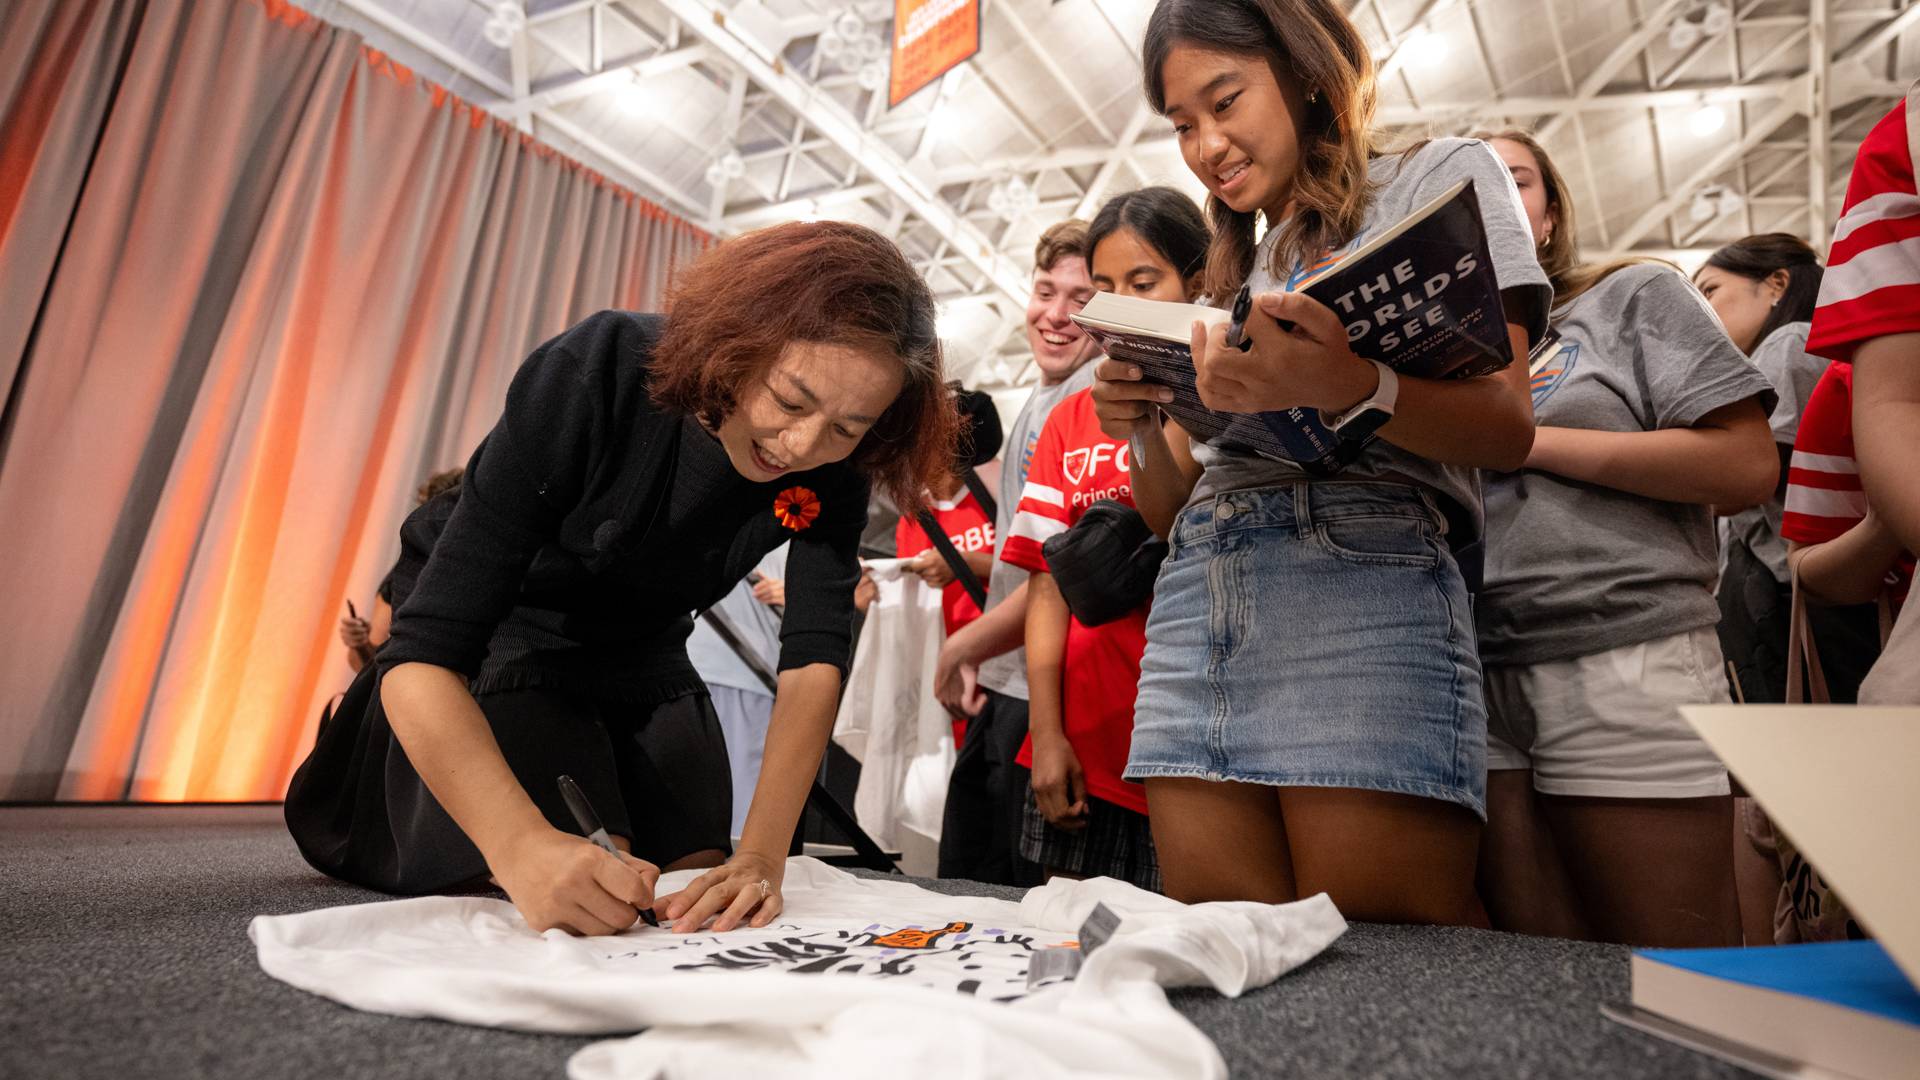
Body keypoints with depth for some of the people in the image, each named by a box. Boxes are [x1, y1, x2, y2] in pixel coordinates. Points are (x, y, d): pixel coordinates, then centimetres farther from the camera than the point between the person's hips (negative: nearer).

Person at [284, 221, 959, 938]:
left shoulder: (834, 466, -23)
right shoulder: (592, 376, -35)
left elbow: (814, 660, -26)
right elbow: (423, 656, -38)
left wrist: (760, 857, -39)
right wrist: (524, 846, -53)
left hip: (641, 652, 4)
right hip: (498, 631, -3)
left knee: (698, 879, -1)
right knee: (565, 895, -18)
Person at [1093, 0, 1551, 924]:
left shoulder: (1441, 177, 13)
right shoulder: (1233, 273, 27)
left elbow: (1507, 429, -3)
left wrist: (1345, 386, -23)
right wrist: (1144, 426, 3)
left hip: (1362, 576, -5)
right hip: (1194, 598, 6)